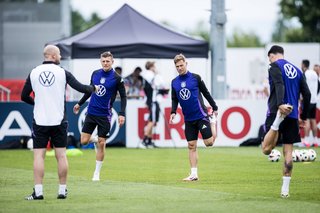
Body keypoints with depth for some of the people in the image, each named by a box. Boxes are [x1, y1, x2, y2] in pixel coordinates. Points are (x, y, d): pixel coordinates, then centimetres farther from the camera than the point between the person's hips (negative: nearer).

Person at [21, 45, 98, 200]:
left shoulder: (34, 73, 1)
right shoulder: (62, 72, -3)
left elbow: (24, 96, 5)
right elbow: (80, 88, -1)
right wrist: (93, 88, 20)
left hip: (39, 121, 0)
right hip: (59, 121, 0)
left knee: (38, 155, 0)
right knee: (61, 155, 7)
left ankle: (38, 192, -7)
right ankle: (62, 191, 10)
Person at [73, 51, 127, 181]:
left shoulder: (117, 78, -8)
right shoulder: (95, 74, 4)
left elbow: (123, 96, -4)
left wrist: (122, 114, -14)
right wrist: (80, 103, 24)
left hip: (104, 115, -4)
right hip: (91, 112, 4)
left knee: (101, 144, -1)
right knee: (84, 141, -3)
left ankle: (97, 173, 11)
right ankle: (95, 140, 33)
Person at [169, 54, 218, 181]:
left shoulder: (195, 78, -5)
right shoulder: (174, 82, 6)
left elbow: (206, 93, 2)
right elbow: (174, 99, 12)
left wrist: (215, 108, 6)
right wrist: (173, 112, -5)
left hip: (201, 115, -3)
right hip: (188, 119, 3)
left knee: (209, 143, -6)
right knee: (191, 146, 2)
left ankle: (212, 120, 24)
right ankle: (194, 174, 6)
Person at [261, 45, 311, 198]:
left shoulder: (275, 66, 1)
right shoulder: (297, 71, 19)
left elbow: (279, 85, -19)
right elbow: (307, 95, 16)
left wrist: (280, 104, -33)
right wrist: (303, 117, 22)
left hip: (276, 110, -5)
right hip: (292, 115, 5)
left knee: (266, 149, -13)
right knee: (288, 152, 7)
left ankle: (278, 119, -35)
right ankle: (285, 189, 5)